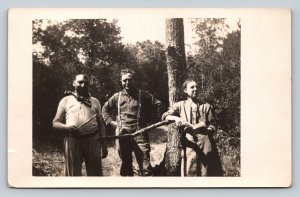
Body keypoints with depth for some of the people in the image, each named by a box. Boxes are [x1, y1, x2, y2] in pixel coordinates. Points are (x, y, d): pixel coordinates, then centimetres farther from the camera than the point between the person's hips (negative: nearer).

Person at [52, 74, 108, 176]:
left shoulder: (94, 101, 14)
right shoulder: (66, 100, 9)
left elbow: (101, 124, 15)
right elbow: (55, 123, 7)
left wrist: (104, 146, 9)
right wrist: (66, 127, -15)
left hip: (93, 141, 1)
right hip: (72, 141, -1)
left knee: (95, 173, 5)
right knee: (73, 174, 3)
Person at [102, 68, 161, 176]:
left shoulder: (143, 95, 4)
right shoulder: (117, 97, 12)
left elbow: (157, 104, 9)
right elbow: (105, 108, 24)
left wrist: (151, 120, 3)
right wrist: (110, 121, 11)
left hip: (139, 134, -3)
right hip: (122, 134, 3)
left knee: (145, 166, -9)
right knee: (125, 164, 10)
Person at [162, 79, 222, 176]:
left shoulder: (206, 106, 14)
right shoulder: (180, 105, 12)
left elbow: (213, 125, 13)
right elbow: (165, 115, 1)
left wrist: (206, 129, -10)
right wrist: (176, 118, -19)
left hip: (205, 144, 1)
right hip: (189, 144, -1)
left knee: (207, 173, -1)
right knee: (190, 173, -4)